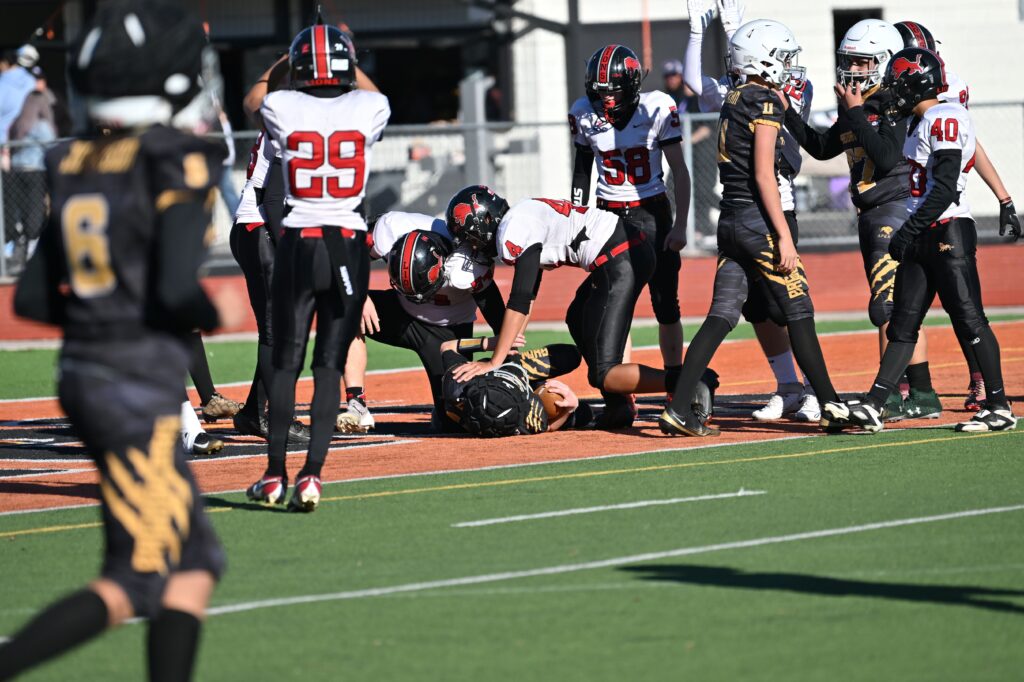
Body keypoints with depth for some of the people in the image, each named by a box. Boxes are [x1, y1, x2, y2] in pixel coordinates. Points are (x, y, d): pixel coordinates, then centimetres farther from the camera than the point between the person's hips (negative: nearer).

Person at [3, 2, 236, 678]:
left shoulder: (74, 167, 8)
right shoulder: (178, 164, -14)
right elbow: (176, 290, -22)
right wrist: (216, 313, -2)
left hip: (82, 374, 8)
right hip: (142, 388, -8)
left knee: (198, 564, 15)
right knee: (135, 585, -2)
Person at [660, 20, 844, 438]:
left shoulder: (733, 101, 14)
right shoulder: (766, 102, -11)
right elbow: (763, 174, -15)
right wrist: (784, 236, -16)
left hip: (729, 219, 8)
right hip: (757, 219, -8)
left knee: (721, 316, 5)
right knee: (799, 314, 0)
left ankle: (678, 410, -3)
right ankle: (832, 407, 5)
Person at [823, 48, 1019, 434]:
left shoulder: (946, 119, -13)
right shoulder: (920, 123, 16)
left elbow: (945, 188, -19)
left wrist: (910, 229, -19)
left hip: (949, 234, -10)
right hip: (922, 236, 10)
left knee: (969, 320, -6)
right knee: (903, 325, 6)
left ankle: (999, 408, 0)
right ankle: (872, 407, 4)